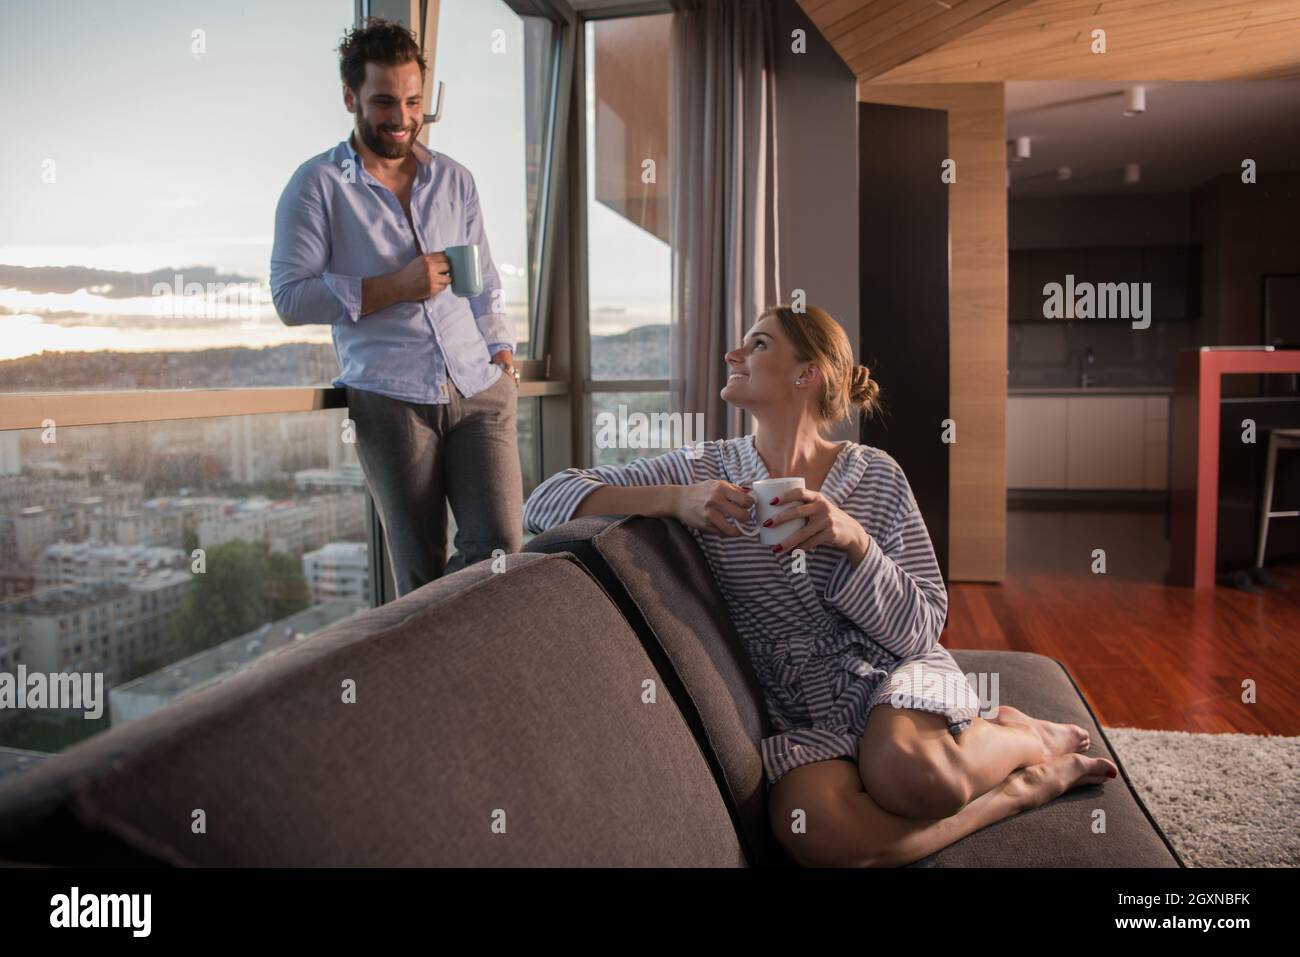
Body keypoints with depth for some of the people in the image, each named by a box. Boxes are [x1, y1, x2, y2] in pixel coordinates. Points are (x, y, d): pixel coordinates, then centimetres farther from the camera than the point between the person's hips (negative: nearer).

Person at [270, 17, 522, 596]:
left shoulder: (454, 179, 16)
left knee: (500, 547, -7)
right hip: (391, 402, -3)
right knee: (421, 570, 1)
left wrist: (502, 355, 9)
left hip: (480, 391, 4)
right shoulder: (317, 185, 2)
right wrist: (395, 287, -13)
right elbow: (290, 298, -5)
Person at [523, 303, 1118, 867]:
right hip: (801, 714, 1)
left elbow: (920, 628, -3)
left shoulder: (877, 475, 0)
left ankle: (1021, 736, -1)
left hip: (894, 675, -1)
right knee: (815, 830, -32)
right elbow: (544, 501, -7)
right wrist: (675, 499, -21)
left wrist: (852, 540, -21)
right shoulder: (703, 470, 0)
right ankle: (1023, 786, -8)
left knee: (907, 770, -36)